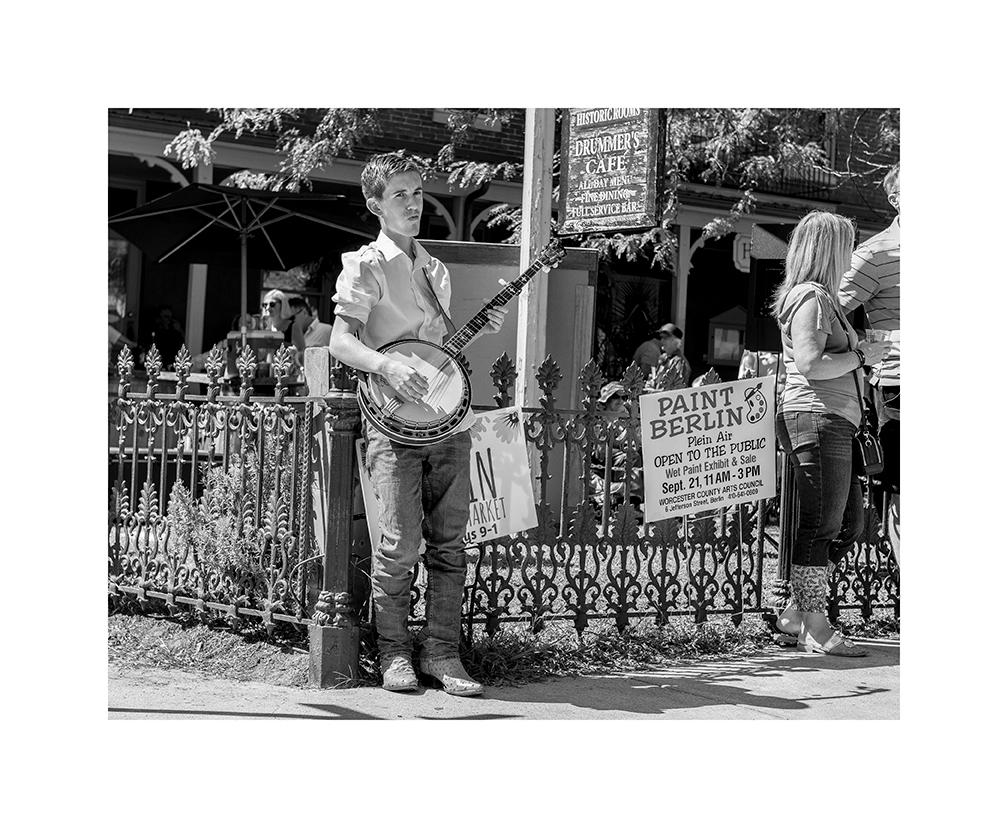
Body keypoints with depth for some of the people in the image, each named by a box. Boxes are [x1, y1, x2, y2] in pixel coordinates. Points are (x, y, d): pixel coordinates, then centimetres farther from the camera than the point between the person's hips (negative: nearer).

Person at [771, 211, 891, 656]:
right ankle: (814, 627, -5)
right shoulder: (812, 297, -10)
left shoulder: (820, 297, 23)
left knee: (849, 522, 13)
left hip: (831, 423, 11)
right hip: (817, 417, -11)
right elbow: (811, 364, -20)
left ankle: (797, 611, 16)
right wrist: (863, 356, -11)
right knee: (821, 526, -9)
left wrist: (861, 352, 20)